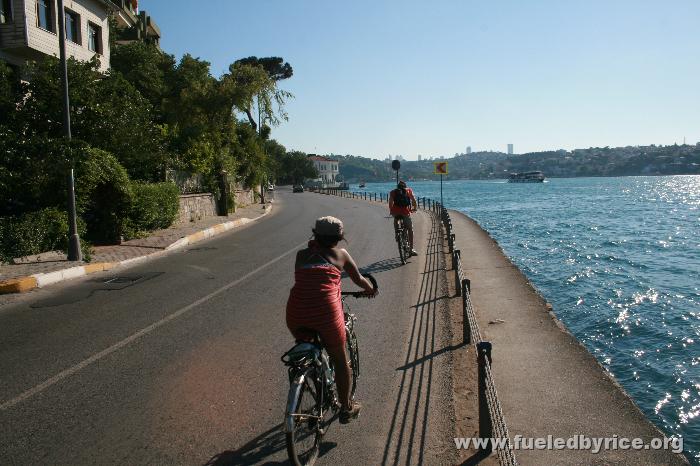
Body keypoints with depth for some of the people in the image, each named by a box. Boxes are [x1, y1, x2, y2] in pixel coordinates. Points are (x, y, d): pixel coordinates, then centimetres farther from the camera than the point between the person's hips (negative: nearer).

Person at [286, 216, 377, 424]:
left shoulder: (302, 255, 17)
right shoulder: (340, 254, 14)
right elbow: (359, 280, 25)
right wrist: (371, 289, 45)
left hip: (296, 314, 2)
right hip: (325, 311, -2)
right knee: (340, 361, 20)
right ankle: (346, 409, 34)